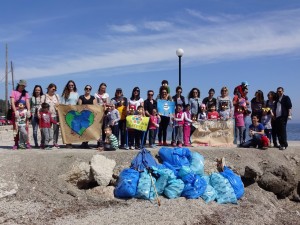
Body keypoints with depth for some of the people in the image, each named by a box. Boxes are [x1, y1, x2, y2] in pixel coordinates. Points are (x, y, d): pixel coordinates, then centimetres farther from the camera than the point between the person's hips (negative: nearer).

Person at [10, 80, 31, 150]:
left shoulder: (25, 93, 14)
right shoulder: (14, 92, 7)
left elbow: (27, 102, 1)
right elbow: (12, 102, -4)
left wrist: (28, 110, -16)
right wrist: (15, 111, -17)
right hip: (15, 112, -1)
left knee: (25, 127, -7)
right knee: (16, 128, -1)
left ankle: (27, 143, -7)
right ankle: (16, 144, 2)